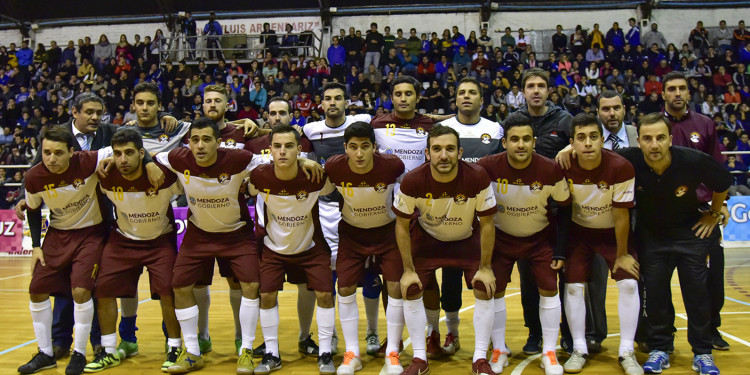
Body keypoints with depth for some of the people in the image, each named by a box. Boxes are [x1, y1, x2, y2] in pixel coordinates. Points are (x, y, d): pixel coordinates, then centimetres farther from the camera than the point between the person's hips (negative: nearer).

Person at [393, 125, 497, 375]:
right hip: (427, 238, 0)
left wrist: (485, 267, -13)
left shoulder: (477, 178, -30)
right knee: (410, 291, -7)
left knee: (485, 290, -10)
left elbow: (486, 224, -15)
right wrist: (408, 270, -12)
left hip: (468, 239, 0)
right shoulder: (412, 181, -29)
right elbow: (402, 225, -14)